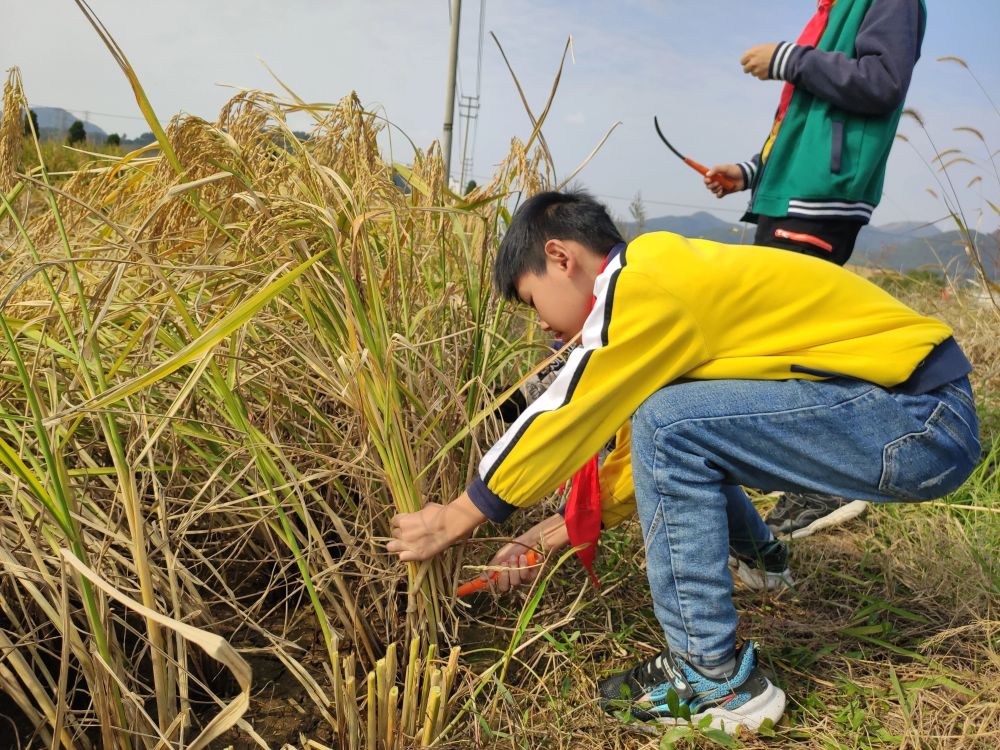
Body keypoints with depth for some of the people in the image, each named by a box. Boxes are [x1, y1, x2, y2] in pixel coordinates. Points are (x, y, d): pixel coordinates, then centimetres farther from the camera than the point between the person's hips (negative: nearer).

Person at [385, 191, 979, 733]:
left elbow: (559, 419, -15)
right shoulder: (670, 273, 10)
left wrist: (455, 518, -3)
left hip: (927, 423, -9)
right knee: (668, 425, 11)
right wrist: (571, 526, 16)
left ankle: (717, 679, -9)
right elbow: (645, 446, 14)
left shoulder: (642, 284, -18)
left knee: (671, 425, -21)